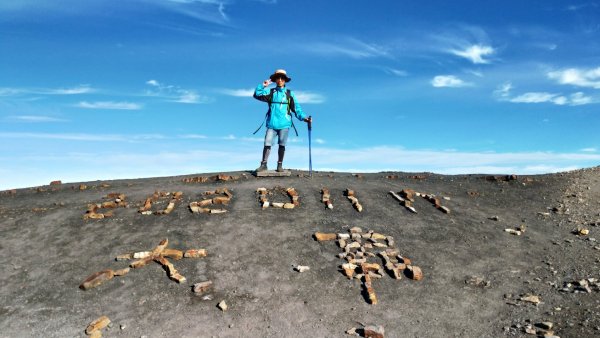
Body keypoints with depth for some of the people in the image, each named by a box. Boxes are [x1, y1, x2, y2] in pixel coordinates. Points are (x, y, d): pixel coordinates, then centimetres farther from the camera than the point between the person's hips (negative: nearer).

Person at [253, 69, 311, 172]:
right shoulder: (270, 92, 11)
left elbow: (296, 108, 6)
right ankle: (263, 164, 1)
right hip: (272, 123, 0)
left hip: (284, 123, 0)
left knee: (282, 144, 4)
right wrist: (263, 86, -10)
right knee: (267, 143, -4)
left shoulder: (290, 94, 9)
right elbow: (257, 95, 1)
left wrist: (304, 118, -6)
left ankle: (280, 165, 12)